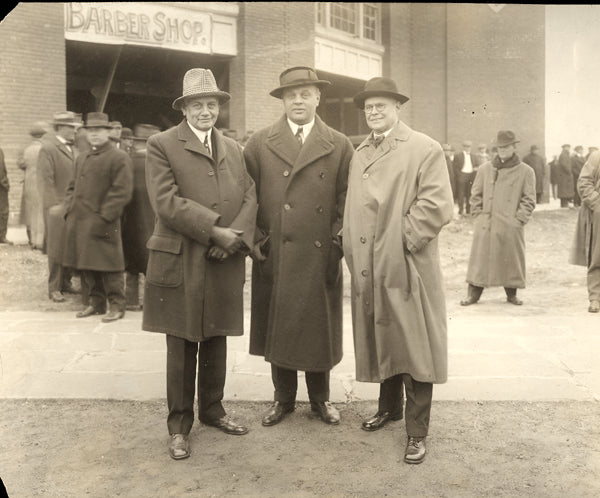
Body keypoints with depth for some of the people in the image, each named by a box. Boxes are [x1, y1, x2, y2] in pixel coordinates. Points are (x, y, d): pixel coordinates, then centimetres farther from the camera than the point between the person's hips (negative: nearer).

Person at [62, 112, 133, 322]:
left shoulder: (119, 158, -5)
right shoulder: (81, 159, 18)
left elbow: (122, 193, -12)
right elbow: (72, 187, 23)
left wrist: (103, 218, -16)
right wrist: (69, 212, 8)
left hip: (102, 224, -7)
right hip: (79, 223, 7)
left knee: (108, 267, -3)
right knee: (87, 266, 12)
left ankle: (116, 305, 8)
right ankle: (96, 301, 24)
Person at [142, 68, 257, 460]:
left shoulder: (233, 148, 15)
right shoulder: (162, 145, -2)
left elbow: (250, 195, 6)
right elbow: (166, 201, -14)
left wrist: (237, 235, -12)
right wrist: (215, 231, -17)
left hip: (226, 263, 5)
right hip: (181, 262, -4)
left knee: (216, 342, 16)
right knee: (182, 347, 5)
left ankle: (212, 409, 33)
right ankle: (180, 424, 19)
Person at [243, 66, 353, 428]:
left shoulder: (340, 146, 5)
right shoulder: (260, 143, 5)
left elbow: (347, 198, 5)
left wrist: (339, 241, -4)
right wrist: (255, 239, -2)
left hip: (321, 257, 0)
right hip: (275, 256, 1)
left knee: (320, 327, 9)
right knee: (277, 327, 9)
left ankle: (320, 398, 29)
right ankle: (283, 399, 27)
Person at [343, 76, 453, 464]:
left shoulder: (425, 149, -5)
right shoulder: (360, 154, 16)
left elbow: (437, 206, -14)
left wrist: (403, 242, -15)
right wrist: (354, 252, 7)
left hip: (407, 268, -6)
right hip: (368, 271, 6)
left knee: (414, 346, 0)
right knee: (381, 341, 17)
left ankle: (417, 431, 11)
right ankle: (389, 406, 37)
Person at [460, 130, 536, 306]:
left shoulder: (526, 171, 4)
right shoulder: (485, 169, 9)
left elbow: (529, 199, 3)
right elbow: (476, 195, 13)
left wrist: (519, 219, -7)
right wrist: (479, 214, 3)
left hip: (511, 226, -1)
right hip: (485, 224, 1)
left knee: (511, 260, 6)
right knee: (480, 259, 1)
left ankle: (512, 294, 21)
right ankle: (474, 294, 9)